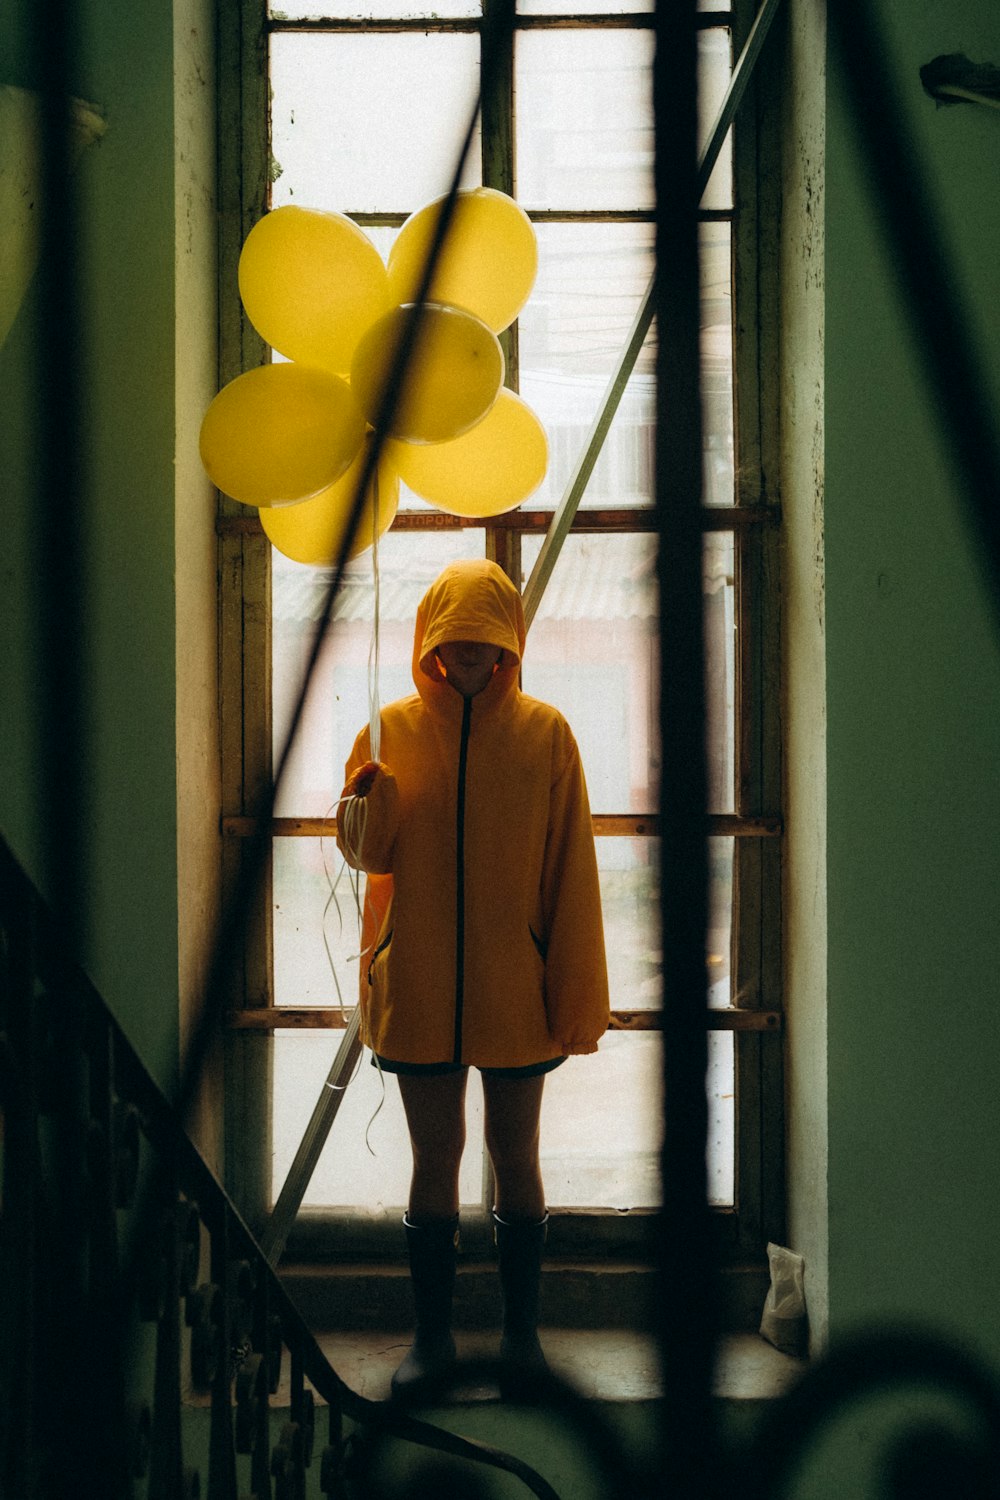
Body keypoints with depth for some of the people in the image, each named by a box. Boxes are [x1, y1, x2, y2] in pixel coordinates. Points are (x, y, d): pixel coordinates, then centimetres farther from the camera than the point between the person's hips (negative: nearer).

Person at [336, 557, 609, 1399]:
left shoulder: (545, 734, -2)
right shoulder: (393, 729, 1)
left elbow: (571, 873, -1)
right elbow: (368, 855, 4)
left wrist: (577, 992, -4)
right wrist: (365, 800, -19)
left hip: (513, 986, -1)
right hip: (419, 983, 1)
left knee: (515, 1156, 8)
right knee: (435, 1158, 8)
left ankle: (521, 1329, 21)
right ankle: (434, 1336, 19)